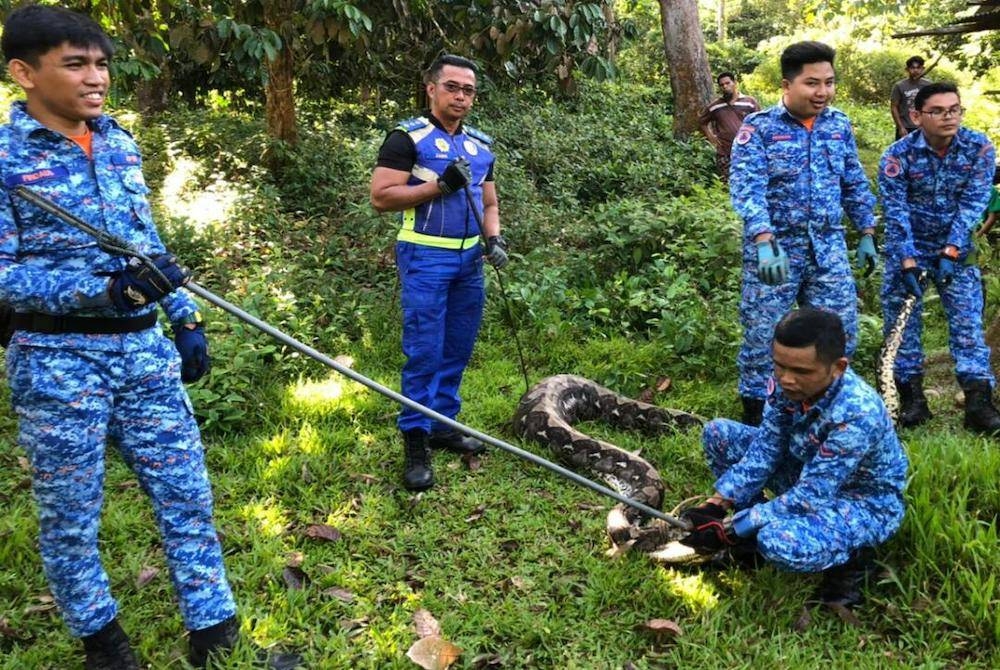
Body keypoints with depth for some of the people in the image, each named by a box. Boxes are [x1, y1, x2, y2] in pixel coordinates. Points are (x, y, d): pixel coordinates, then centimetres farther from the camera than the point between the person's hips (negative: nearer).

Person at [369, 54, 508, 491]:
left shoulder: (480, 145, 16)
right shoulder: (408, 138, -4)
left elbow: (489, 202, 22)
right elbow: (381, 197, -12)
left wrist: (494, 238, 2)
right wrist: (441, 185, -19)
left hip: (469, 259, 6)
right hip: (425, 258, -6)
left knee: (458, 349, 9)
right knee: (424, 351, -7)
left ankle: (443, 424, 22)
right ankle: (415, 442, 1)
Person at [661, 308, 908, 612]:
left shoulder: (857, 413, -36)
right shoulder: (786, 383, -16)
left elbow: (809, 497, -33)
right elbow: (764, 450, -9)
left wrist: (730, 529, -32)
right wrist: (715, 506, -19)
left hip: (866, 501, -7)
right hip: (811, 474, 7)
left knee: (780, 542, -36)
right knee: (718, 433, -4)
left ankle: (852, 556, -3)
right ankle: (753, 532, 6)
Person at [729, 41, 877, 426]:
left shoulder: (839, 125, 9)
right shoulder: (758, 128, -8)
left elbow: (855, 185, 17)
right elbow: (746, 189, -19)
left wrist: (867, 235, 16)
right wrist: (764, 242, -31)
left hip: (828, 247, 5)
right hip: (775, 246, -5)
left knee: (840, 331, 9)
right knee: (763, 335, 3)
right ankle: (756, 417, 18)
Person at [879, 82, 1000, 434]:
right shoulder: (897, 154, -16)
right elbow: (896, 213, -18)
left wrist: (949, 252, -23)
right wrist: (907, 262, -25)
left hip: (956, 248, 1)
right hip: (907, 247, -1)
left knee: (967, 319, -4)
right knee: (902, 319, 0)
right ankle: (911, 396, 10)